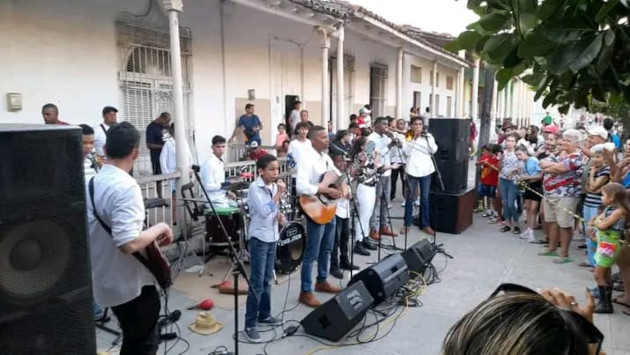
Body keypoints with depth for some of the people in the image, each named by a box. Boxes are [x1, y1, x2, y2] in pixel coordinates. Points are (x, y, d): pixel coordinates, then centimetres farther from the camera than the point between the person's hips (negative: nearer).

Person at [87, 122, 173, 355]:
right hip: (132, 284, -8)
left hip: (106, 281, 8)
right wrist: (159, 229, -18)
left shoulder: (91, 182, 2)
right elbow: (129, 243, -34)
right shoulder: (126, 187, -26)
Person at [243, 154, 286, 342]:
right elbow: (264, 211, -26)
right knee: (257, 283, -5)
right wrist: (279, 193, -24)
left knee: (267, 280, 17)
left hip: (272, 237, 8)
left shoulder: (274, 186, 7)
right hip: (259, 239, -7)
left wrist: (279, 215, -2)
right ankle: (250, 325, 3)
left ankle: (264, 314, 31)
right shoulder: (255, 188, -16)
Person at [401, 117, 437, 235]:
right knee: (410, 197, 5)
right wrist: (414, 138, -14)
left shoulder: (428, 136, 5)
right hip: (412, 170, -1)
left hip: (425, 170, 2)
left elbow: (433, 151, -2)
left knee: (425, 198, 7)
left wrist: (427, 138, -11)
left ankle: (425, 225, 16)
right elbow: (406, 152, -12)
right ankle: (406, 224, 15)